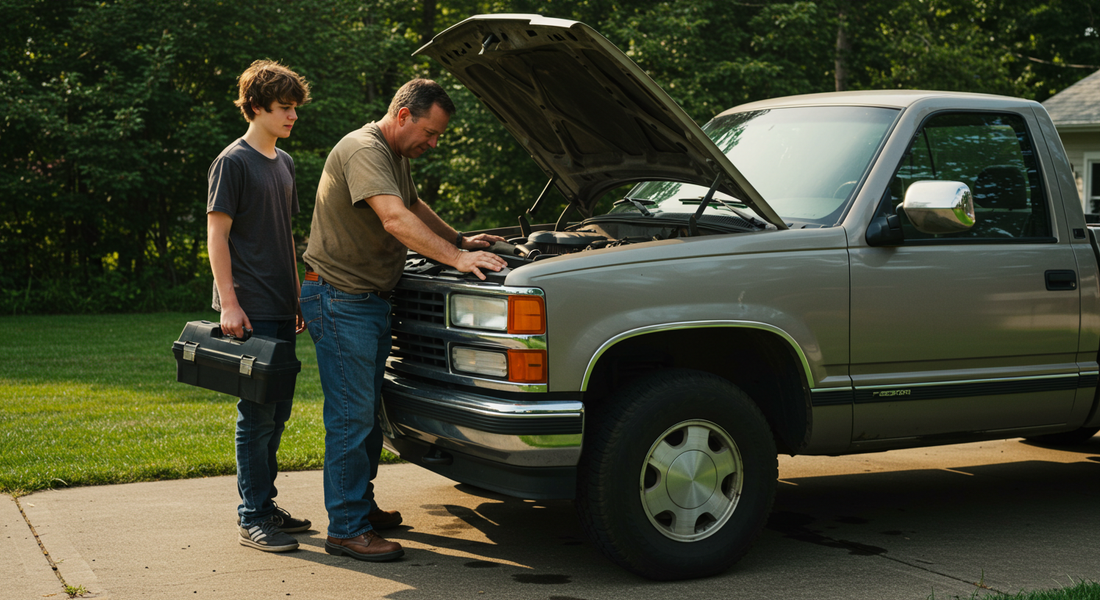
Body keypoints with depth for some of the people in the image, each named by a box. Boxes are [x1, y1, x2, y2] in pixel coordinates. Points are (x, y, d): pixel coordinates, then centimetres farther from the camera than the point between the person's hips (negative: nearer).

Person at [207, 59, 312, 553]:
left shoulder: (284, 163, 17)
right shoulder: (233, 162, -8)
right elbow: (217, 235, -11)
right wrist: (229, 303, -17)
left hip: (280, 309, 8)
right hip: (251, 311, -8)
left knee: (277, 412, 12)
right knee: (257, 414, -5)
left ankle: (266, 503, 22)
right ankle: (252, 518, 1)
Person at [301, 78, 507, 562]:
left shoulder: (397, 155, 14)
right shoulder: (363, 151, -19)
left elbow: (414, 207, 33)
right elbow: (395, 219, -32)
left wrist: (460, 239, 30)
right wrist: (455, 258, -37)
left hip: (373, 299, 10)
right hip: (341, 299, -10)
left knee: (368, 410, 17)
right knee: (351, 415, -8)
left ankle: (362, 506, 28)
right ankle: (346, 529, -3)